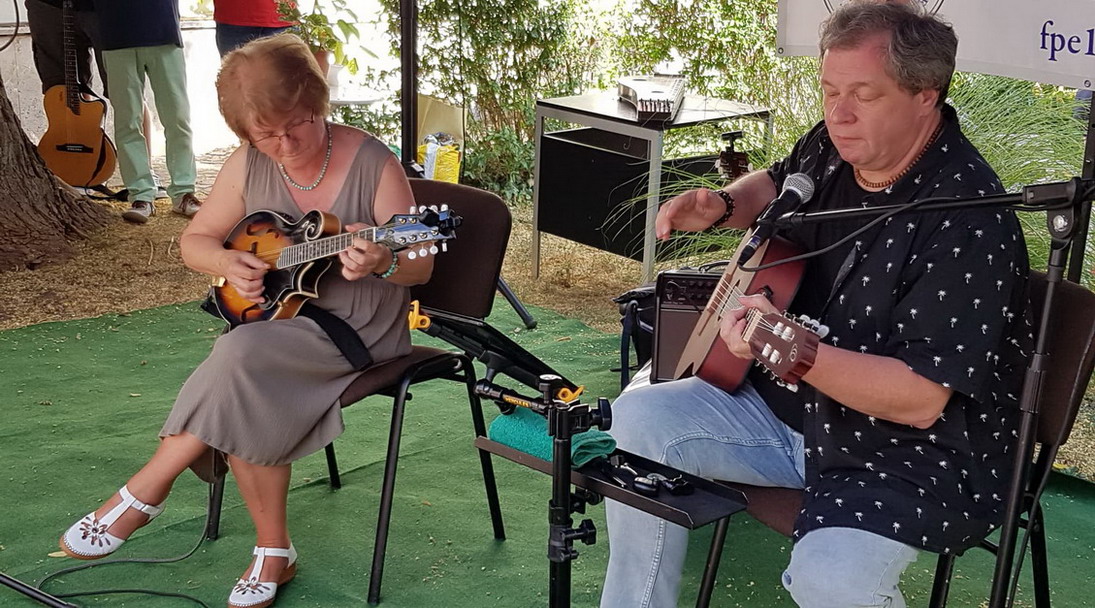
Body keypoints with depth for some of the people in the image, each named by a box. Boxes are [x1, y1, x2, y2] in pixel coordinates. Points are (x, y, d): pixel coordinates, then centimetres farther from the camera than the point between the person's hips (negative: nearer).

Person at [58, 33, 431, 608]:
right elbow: (195, 240, 13)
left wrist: (380, 264, -33)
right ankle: (273, 552, -9)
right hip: (273, 313, 4)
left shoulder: (372, 164, -12)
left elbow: (420, 267, -9)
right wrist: (227, 264, -10)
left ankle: (143, 494, -15)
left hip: (358, 326, -4)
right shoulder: (249, 165, 0)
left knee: (242, 356, -31)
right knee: (247, 400, -28)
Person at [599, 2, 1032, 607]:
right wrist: (722, 205, 1)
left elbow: (921, 399, -30)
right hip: (788, 403, 8)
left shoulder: (970, 223, -27)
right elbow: (777, 184, 23)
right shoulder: (836, 147, -3)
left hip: (916, 450, -7)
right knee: (639, 417, -2)